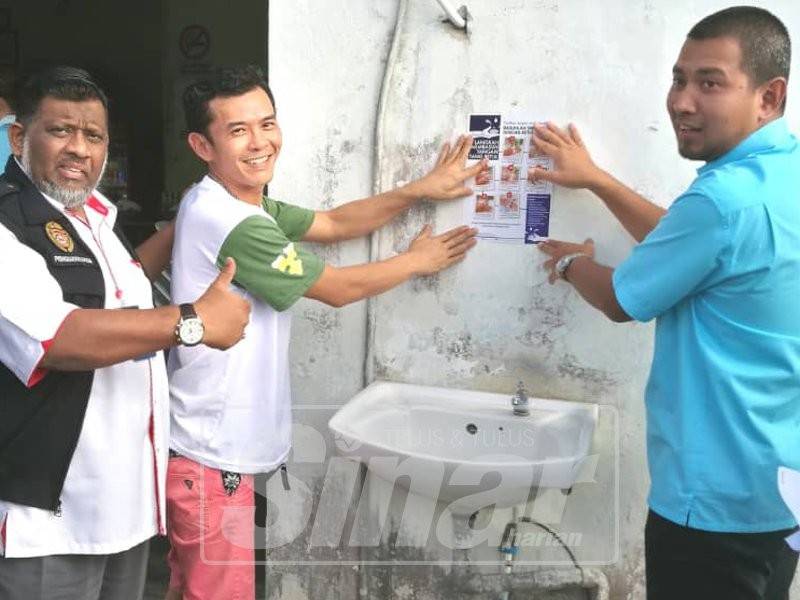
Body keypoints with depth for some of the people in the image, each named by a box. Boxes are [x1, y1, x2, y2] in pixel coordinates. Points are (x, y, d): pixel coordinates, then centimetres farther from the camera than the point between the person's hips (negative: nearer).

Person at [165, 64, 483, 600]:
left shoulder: (247, 204, 7)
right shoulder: (233, 225, -23)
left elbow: (333, 223, 13)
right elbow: (339, 288, -14)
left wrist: (421, 189, 4)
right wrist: (419, 260, 2)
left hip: (204, 448, 10)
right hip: (212, 459, -10)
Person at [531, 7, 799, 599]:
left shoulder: (726, 197, -27)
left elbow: (621, 299, -13)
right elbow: (685, 247, 17)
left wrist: (571, 261, 8)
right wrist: (596, 179, 19)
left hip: (716, 498, -9)